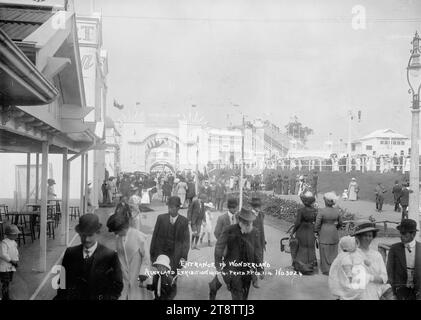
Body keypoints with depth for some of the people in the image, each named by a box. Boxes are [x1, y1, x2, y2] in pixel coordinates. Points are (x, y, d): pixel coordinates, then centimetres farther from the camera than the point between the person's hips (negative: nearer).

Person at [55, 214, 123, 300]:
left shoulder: (110, 256, -5)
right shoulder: (70, 253, 5)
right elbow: (63, 281, 10)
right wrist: (60, 297, 0)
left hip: (98, 297, -2)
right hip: (73, 298, 3)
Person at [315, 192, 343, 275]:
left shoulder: (321, 211, -18)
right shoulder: (337, 211, -5)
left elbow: (317, 224, -15)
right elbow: (340, 223, 8)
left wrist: (317, 232, 4)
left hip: (324, 234, -4)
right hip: (334, 234, 4)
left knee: (325, 252, 9)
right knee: (333, 252, 17)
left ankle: (327, 270, 14)